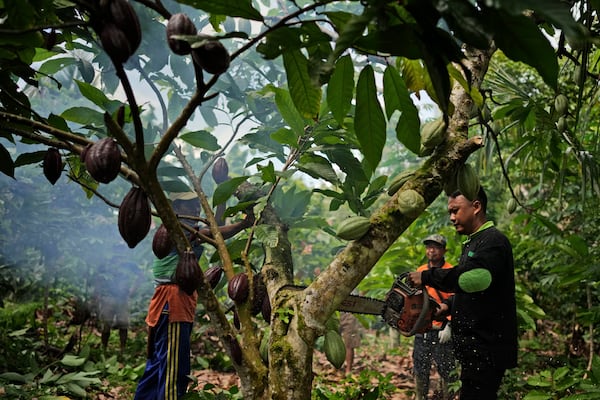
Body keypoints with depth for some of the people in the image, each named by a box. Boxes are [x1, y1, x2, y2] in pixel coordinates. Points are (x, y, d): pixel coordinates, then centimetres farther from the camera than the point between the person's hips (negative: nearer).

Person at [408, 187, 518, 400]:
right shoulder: (474, 243, 19)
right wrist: (449, 306, 12)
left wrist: (427, 277, -24)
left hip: (487, 348, -10)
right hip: (476, 349, 10)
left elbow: (476, 278, -33)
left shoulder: (493, 241, -13)